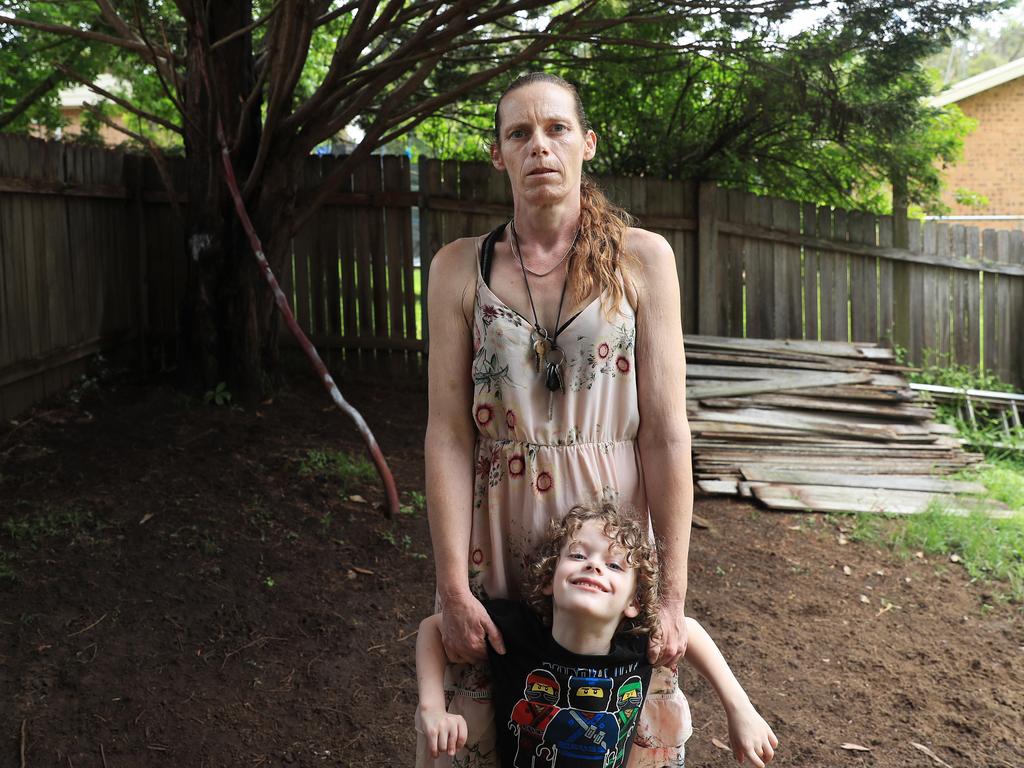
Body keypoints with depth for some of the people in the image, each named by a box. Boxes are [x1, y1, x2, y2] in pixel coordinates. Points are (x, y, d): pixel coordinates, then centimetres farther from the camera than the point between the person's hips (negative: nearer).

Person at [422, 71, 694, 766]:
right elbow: (449, 432, -5)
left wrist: (673, 592, -9)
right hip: (493, 523, 1)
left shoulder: (641, 258, -3)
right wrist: (454, 585, -10)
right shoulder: (459, 268, 0)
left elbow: (666, 429, -6)